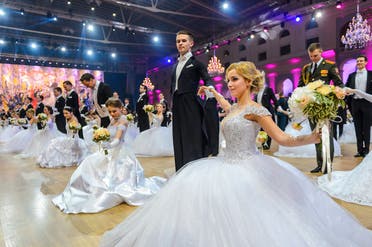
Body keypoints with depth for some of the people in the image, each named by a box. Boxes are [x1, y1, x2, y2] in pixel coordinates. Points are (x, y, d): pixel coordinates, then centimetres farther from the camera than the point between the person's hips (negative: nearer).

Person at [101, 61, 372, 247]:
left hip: (247, 168, -8)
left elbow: (283, 138, -14)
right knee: (194, 186, 5)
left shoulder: (256, 110, -11)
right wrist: (213, 92, 45)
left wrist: (312, 138, -29)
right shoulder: (234, 108, 12)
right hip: (229, 165, 9)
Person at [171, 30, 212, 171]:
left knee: (193, 140, -5)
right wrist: (173, 104, 12)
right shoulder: (176, 65, 21)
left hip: (191, 105, -7)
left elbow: (207, 80, -7)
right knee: (179, 140, 9)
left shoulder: (196, 62, 1)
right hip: (177, 106, 7)